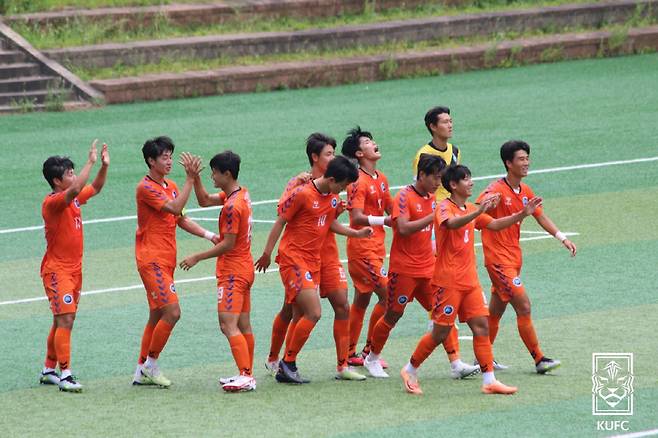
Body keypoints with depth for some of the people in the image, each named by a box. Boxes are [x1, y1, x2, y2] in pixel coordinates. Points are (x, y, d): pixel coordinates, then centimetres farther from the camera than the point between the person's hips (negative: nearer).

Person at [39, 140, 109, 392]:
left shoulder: (73, 199, 8)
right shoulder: (52, 202, -17)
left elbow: (95, 188, 25)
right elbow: (75, 189, -36)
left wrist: (104, 166, 9)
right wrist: (91, 162, -31)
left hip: (74, 268, 9)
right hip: (57, 269, -9)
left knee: (62, 321, 13)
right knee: (65, 319, -15)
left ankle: (48, 371, 22)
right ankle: (65, 374, -16)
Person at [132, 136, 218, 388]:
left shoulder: (171, 187, 16)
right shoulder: (146, 188, -13)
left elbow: (181, 220, 20)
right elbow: (174, 208, -24)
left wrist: (209, 235, 7)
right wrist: (190, 179, -26)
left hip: (166, 261, 9)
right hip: (152, 260, -9)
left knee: (157, 316, 11)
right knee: (172, 312, -15)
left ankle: (142, 371, 16)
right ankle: (150, 365, -4)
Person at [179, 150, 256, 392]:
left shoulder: (232, 206, -20)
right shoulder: (241, 193, 8)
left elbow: (228, 244, -19)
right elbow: (204, 200, 19)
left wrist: (197, 257, -14)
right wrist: (195, 178, 7)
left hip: (232, 271, -10)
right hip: (245, 268, 10)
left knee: (228, 324, -15)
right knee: (243, 325, 13)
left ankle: (246, 376, -21)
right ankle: (248, 375, 16)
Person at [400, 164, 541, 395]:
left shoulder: (471, 210, 13)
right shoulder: (445, 208, -12)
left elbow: (494, 225, 21)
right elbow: (452, 224, -34)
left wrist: (522, 214, 10)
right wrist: (479, 211, -48)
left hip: (469, 280, 8)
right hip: (448, 280, -8)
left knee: (481, 326, 0)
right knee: (441, 332, -3)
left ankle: (489, 381, -1)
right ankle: (410, 371, 15)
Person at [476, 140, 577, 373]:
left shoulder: (525, 191, 9)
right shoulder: (496, 191, -16)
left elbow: (541, 217, 17)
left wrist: (562, 237, 10)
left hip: (514, 257, 8)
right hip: (498, 258, -8)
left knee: (496, 310, 16)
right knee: (523, 306, -11)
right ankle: (539, 359, -6)